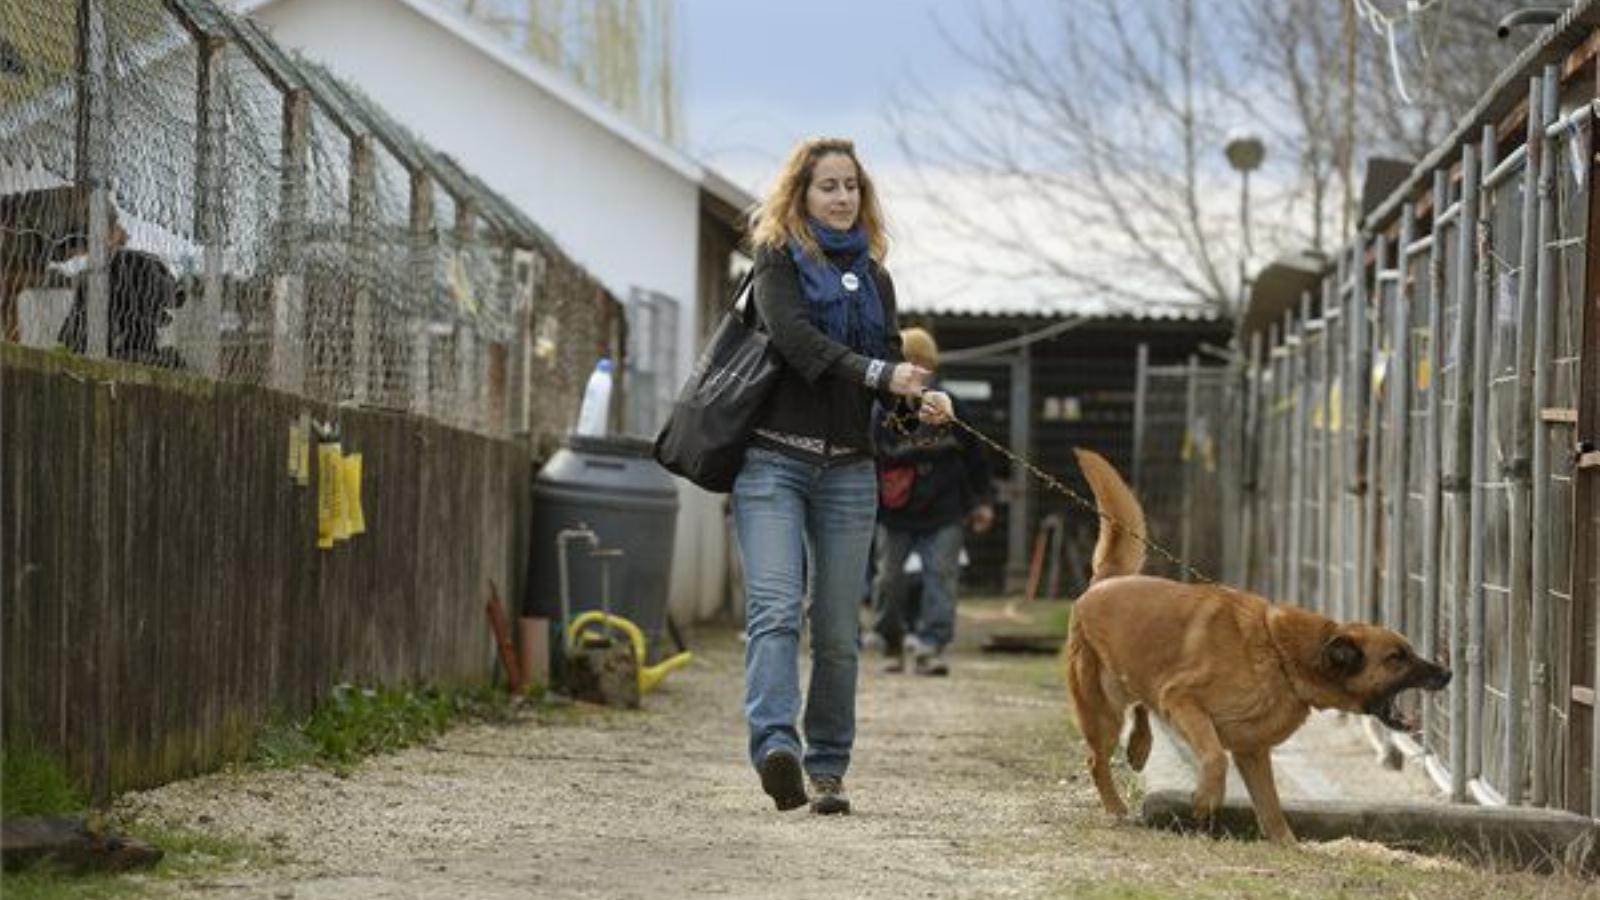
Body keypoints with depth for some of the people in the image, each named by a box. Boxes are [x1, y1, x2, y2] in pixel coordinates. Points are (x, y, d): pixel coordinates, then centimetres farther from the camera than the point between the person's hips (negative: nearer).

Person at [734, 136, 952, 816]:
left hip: (847, 470, 5)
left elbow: (891, 364, 13)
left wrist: (922, 399, -10)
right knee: (775, 608, -18)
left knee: (838, 628, 3)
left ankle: (827, 769, 8)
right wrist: (878, 374, -24)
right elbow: (797, 340, -12)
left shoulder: (873, 276, 19)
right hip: (774, 460, -4)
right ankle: (775, 746, -32)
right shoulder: (777, 260, 4)